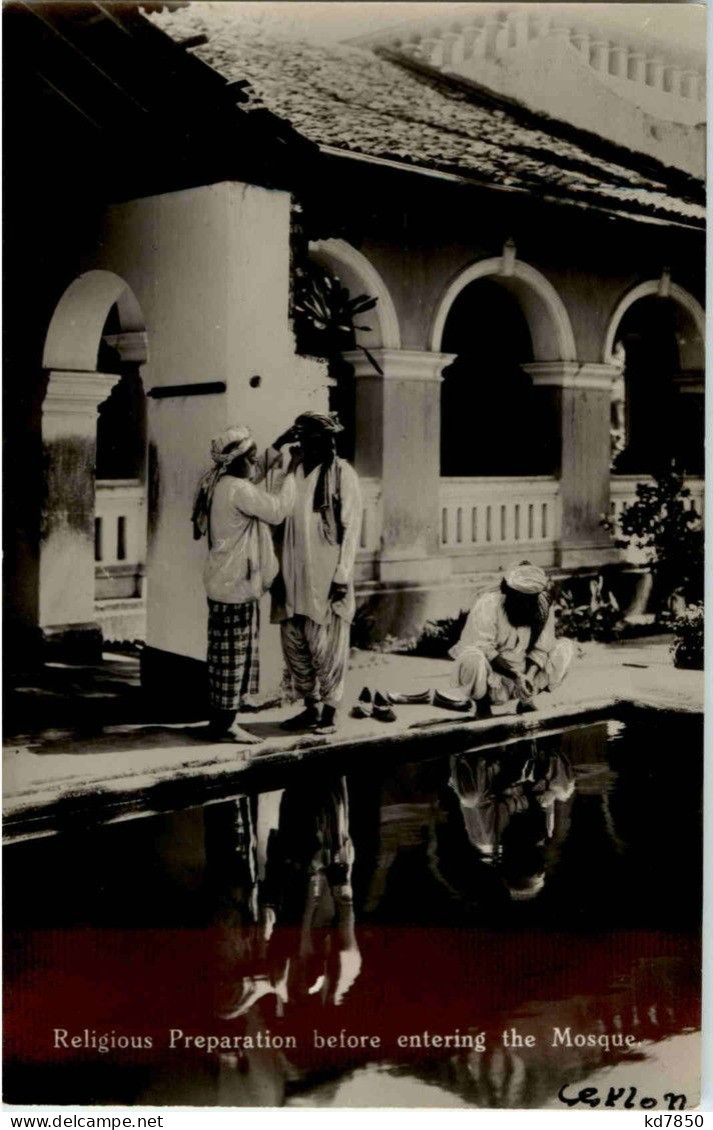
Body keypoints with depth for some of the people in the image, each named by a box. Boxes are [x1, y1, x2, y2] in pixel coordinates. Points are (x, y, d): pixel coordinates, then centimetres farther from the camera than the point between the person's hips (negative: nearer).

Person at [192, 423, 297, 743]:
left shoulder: (223, 483, 10)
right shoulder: (238, 490, -20)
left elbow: (255, 474, 29)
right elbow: (277, 510, -18)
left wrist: (279, 445, 22)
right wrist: (292, 473, -8)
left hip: (226, 583, 10)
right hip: (235, 585, -10)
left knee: (228, 654, 15)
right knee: (232, 654, -3)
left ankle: (221, 719, 21)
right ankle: (225, 725, 3)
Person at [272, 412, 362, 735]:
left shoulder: (342, 474, -4)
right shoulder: (292, 471, 9)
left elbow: (351, 527, -6)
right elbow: (279, 520, 12)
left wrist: (342, 575, -12)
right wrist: (276, 570, 7)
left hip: (325, 577, -5)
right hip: (293, 576, 5)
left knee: (325, 647, -1)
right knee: (294, 644, 9)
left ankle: (328, 712, 11)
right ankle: (310, 708, 22)